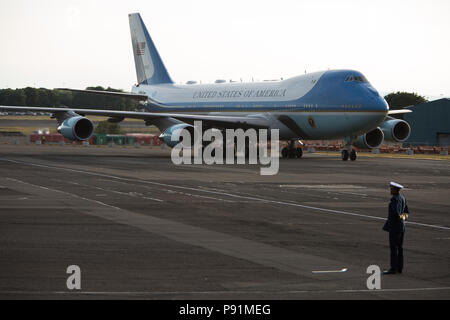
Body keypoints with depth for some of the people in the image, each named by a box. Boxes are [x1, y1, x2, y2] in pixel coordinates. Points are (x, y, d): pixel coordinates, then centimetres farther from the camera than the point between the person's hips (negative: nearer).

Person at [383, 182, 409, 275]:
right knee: (399, 247, 12)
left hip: (394, 225, -9)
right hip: (402, 225, 9)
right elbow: (406, 212, 15)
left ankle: (393, 269, -6)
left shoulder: (394, 199, -17)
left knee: (393, 247, -6)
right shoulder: (402, 198, 12)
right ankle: (399, 268, 14)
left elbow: (395, 212, -26)